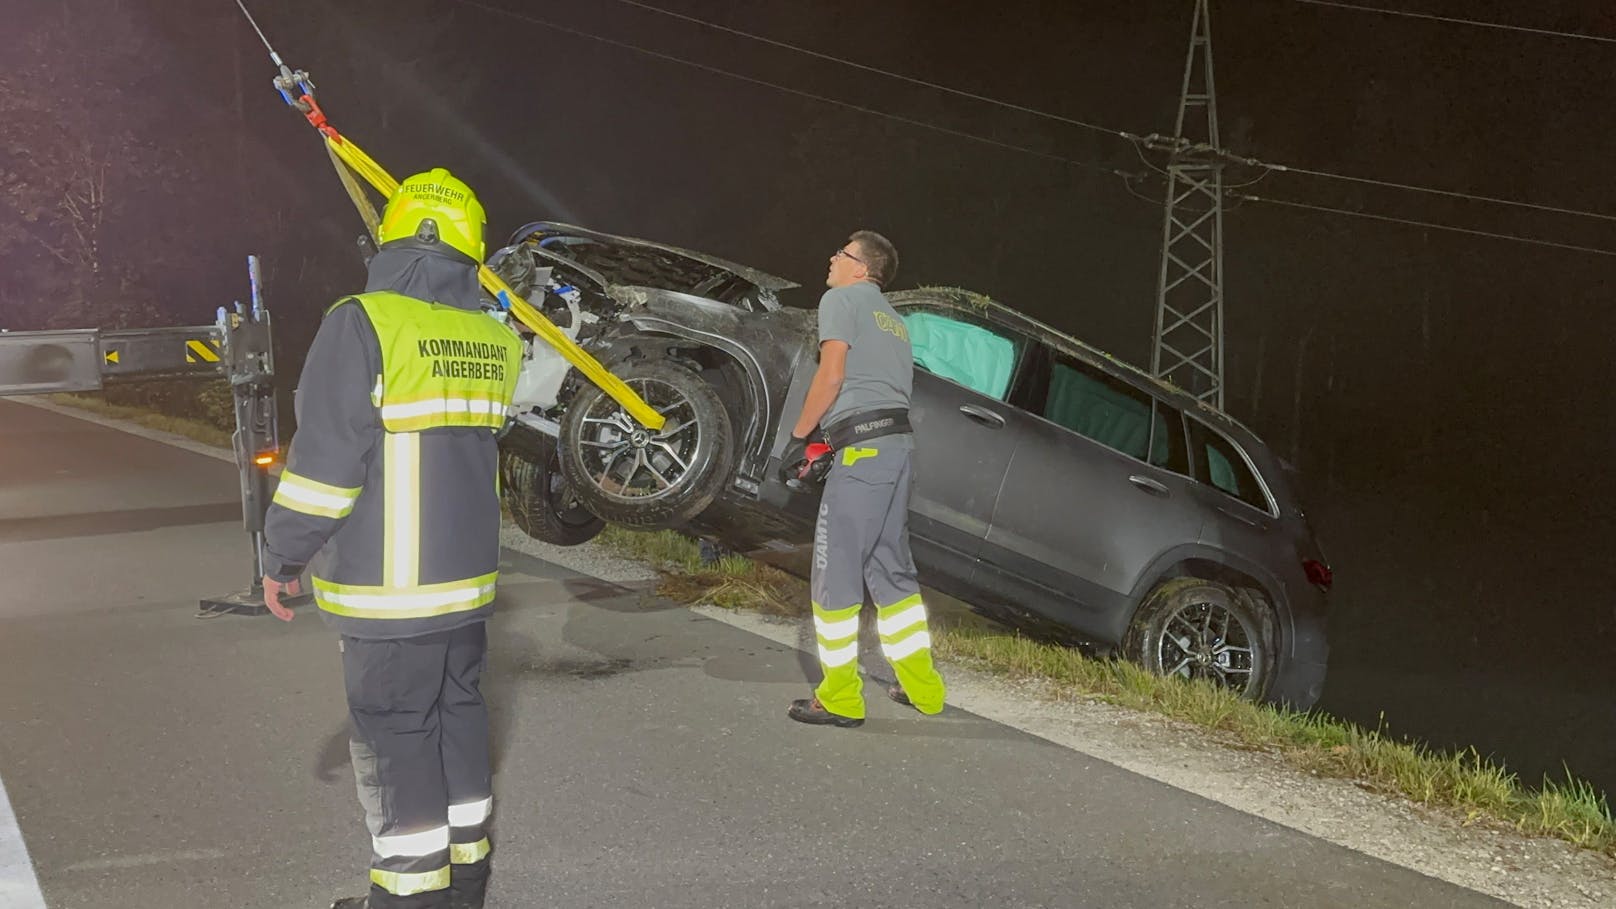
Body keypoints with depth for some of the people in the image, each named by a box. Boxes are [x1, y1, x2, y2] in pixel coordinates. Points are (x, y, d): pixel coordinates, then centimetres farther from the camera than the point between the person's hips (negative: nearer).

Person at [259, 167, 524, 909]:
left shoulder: (363, 325, -15)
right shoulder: (494, 341, 3)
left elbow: (324, 459, -16)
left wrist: (283, 557, -5)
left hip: (387, 589, -6)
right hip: (470, 573, 6)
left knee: (394, 735, 3)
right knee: (458, 714, 18)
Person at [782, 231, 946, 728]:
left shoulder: (841, 299, 2)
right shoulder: (893, 320, 28)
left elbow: (832, 375, -10)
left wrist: (799, 436, -3)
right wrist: (826, 443, 18)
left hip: (863, 446, -9)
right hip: (899, 442, 9)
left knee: (836, 570, -4)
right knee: (890, 565, 17)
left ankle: (840, 698, -2)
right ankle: (921, 686, 21)